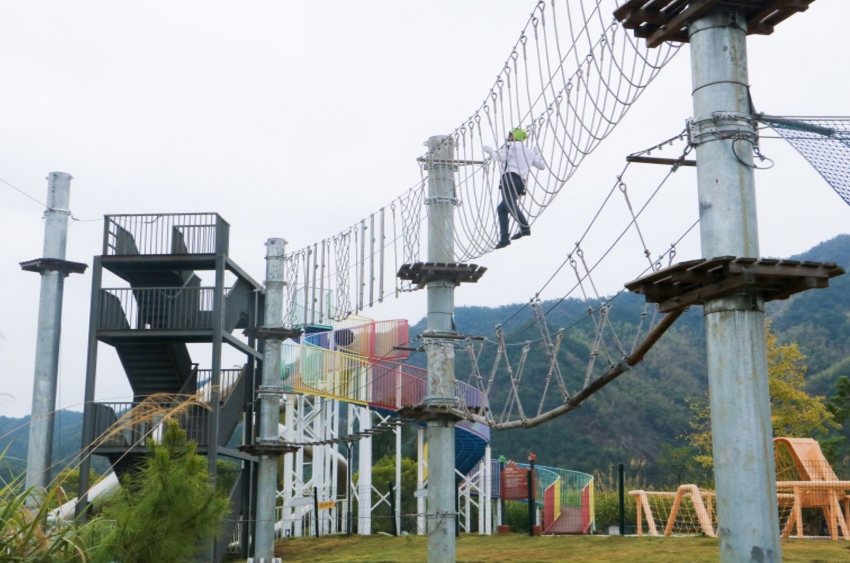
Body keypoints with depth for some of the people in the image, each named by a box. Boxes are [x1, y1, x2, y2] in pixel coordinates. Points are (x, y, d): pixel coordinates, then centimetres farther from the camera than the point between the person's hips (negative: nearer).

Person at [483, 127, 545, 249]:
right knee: (501, 208, 14)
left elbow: (502, 157, -7)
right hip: (521, 183, 8)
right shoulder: (530, 152, 29)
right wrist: (537, 153, 53)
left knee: (510, 204, -25)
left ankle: (524, 227, -45)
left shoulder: (510, 145, 10)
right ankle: (504, 238, 3)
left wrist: (490, 151, 11)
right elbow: (542, 166, 35)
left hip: (509, 177, -8)